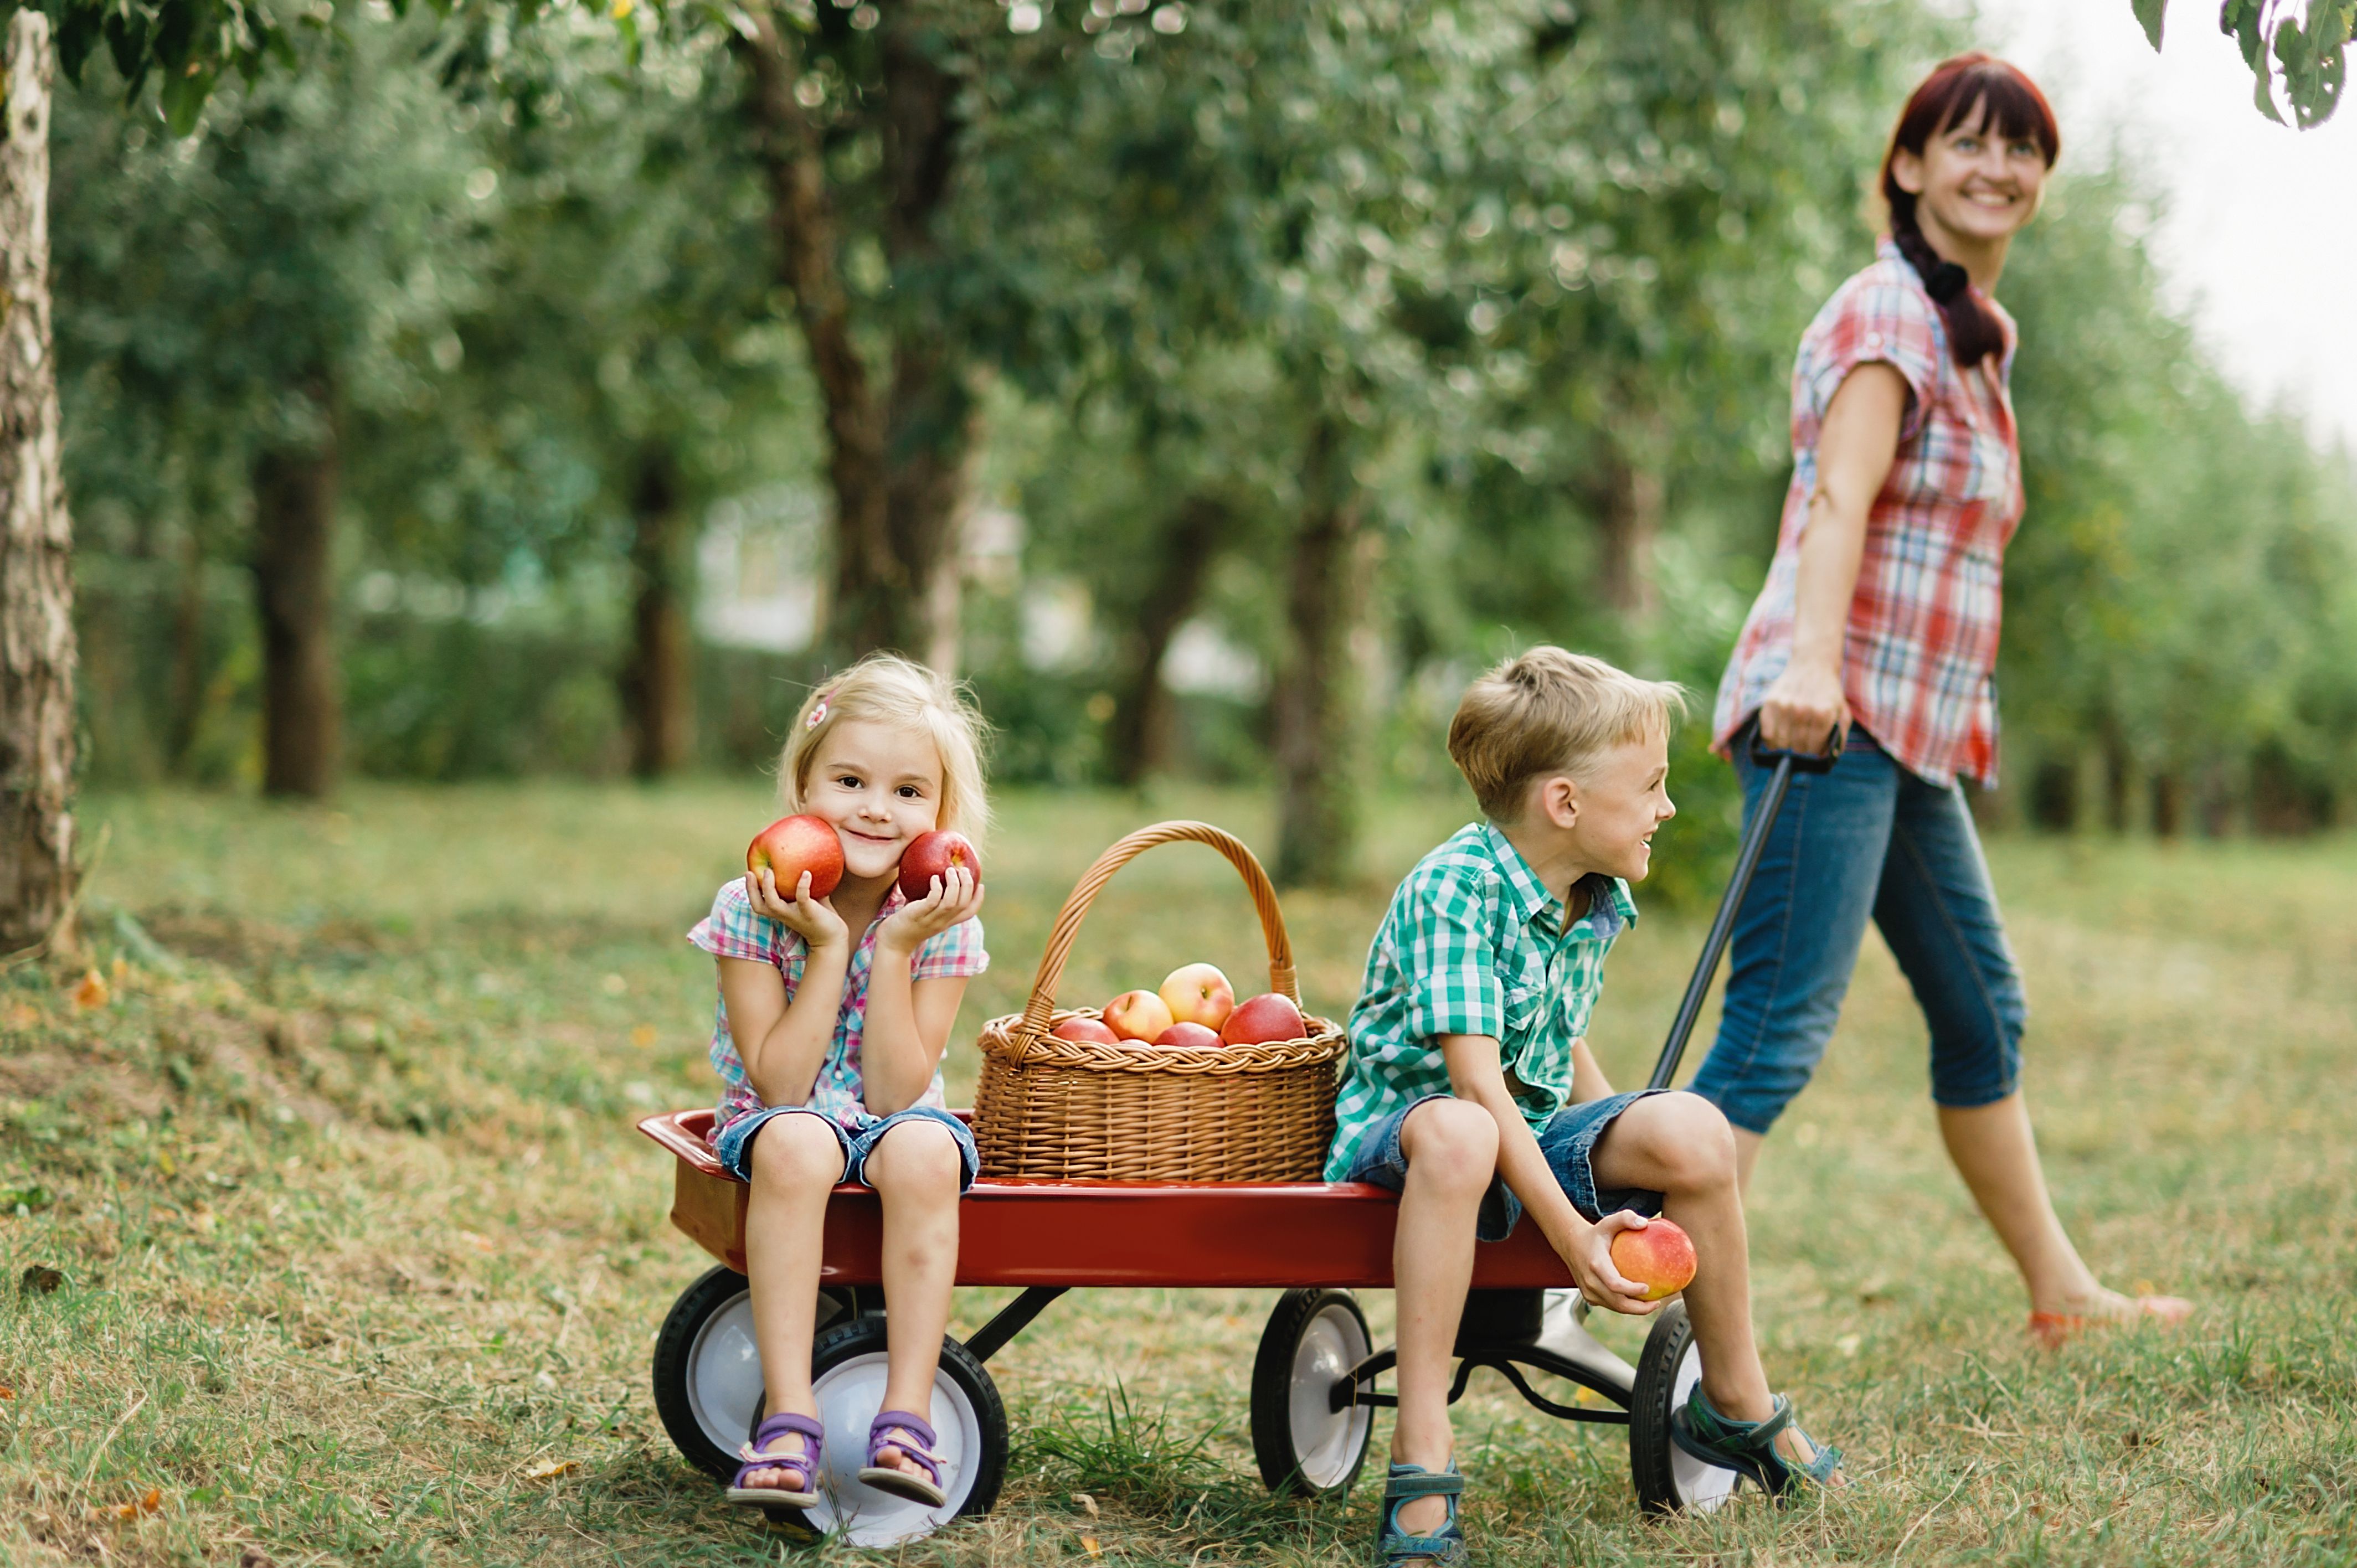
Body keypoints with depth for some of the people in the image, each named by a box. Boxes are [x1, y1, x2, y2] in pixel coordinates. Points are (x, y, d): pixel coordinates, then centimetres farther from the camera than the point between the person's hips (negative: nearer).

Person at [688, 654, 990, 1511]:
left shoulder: (943, 924, -9)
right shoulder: (751, 909, -12)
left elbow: (892, 1093, -16)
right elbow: (779, 1085, -18)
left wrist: (895, 949, -22)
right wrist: (826, 949, -24)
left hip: (890, 1123, 1)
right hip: (769, 1120, -1)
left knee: (923, 1149, -34)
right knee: (795, 1143, -36)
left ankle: (906, 1416, -32)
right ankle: (790, 1420, -36)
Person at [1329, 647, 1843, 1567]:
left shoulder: (1600, 902, 4)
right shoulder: (1452, 889, -22)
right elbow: (1476, 1079, -29)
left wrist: (1627, 1153, 11)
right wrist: (1574, 1236, -35)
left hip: (1536, 1132, 7)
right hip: (1400, 1125, -7)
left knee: (1691, 1132, -17)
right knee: (1458, 1135, -41)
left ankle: (1735, 1405, 5)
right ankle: (1419, 1462, -41)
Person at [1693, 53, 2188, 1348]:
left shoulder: (1979, 331, 20)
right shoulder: (1888, 315, -9)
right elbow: (1839, 499, -24)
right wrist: (1811, 660, -38)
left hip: (1910, 732, 10)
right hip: (1837, 713, -10)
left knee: (1983, 1012, 18)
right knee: (1780, 1026, -16)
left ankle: (2058, 1291, 31)